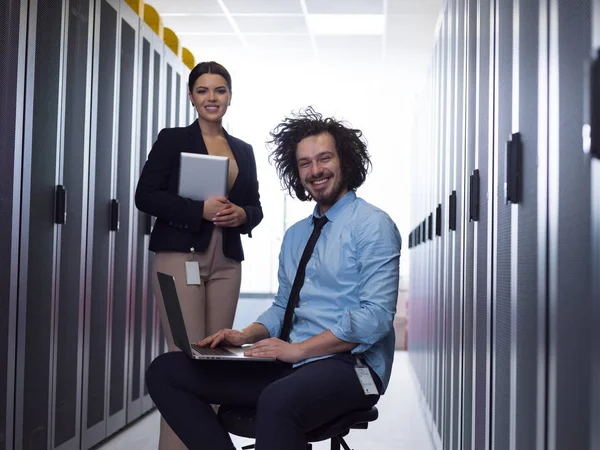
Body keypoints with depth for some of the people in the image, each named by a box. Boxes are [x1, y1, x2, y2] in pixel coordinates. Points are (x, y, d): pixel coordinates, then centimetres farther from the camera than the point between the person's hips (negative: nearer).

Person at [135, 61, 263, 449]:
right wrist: (200, 209, -16)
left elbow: (256, 207, 18)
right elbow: (146, 196, -4)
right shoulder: (173, 140, 4)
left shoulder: (244, 151, 16)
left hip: (227, 262, 4)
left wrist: (241, 215, -6)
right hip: (180, 257, -4)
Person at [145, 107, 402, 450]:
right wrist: (246, 336, 3)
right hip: (290, 363, 8)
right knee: (165, 372, -4)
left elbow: (376, 316, -16)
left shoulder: (372, 226, -5)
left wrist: (298, 349, -20)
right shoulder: (295, 235, 20)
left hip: (348, 365, -8)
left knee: (277, 402, -42)